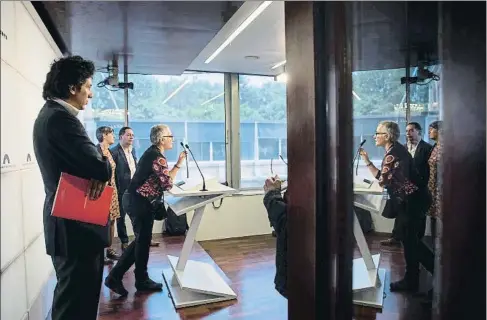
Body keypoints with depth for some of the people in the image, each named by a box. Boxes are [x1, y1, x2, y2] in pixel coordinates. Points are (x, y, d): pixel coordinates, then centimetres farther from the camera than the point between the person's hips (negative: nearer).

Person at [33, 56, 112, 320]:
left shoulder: (50, 114, 13)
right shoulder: (61, 117, -21)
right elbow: (99, 167, -27)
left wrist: (97, 170, -9)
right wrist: (106, 165, -4)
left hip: (67, 221, 11)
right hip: (75, 225, -11)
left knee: (73, 297, 24)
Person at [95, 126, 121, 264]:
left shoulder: (109, 151, 15)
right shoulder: (96, 150, -12)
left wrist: (114, 189, 16)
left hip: (112, 190, 8)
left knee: (111, 220, 10)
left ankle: (110, 249, 19)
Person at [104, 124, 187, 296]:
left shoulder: (152, 153, 13)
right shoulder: (157, 157, -17)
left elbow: (160, 178, 13)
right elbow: (167, 183, -19)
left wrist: (176, 165, 10)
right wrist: (179, 164, -8)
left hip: (135, 200, 10)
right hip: (139, 202, -10)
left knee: (141, 240, 16)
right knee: (143, 240, 4)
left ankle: (115, 277, 19)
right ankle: (142, 280, 21)